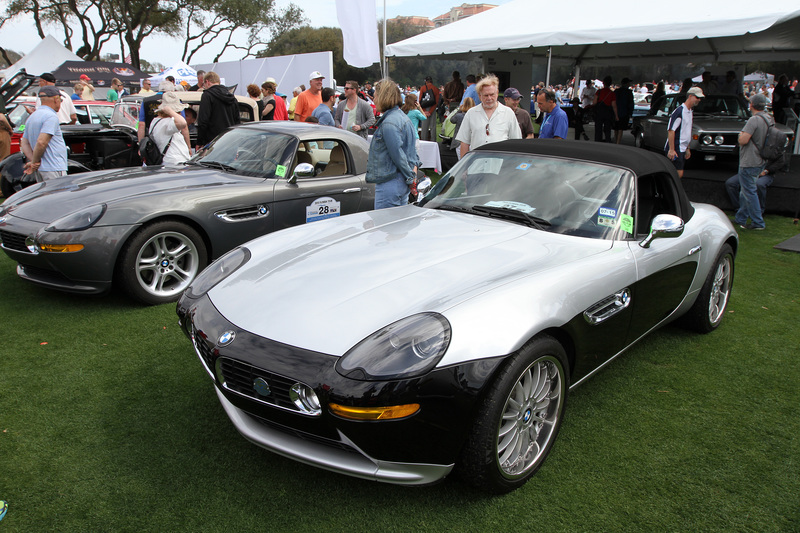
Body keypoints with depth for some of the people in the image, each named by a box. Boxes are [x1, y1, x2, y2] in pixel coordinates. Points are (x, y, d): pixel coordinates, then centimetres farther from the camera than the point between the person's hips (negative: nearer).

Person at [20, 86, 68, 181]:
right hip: (53, 169, -9)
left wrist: (33, 161, 3)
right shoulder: (51, 116, -11)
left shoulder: (32, 117, 19)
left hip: (41, 171, 9)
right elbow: (41, 142, -21)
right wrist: (34, 161, -9)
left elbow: (24, 143, 17)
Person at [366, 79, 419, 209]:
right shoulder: (403, 117, 14)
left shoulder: (388, 123, -18)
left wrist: (410, 177, -12)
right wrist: (414, 166, 8)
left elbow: (398, 155, -19)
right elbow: (413, 147, 17)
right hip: (402, 183, 10)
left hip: (389, 184, -10)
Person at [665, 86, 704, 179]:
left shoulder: (690, 112, 15)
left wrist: (687, 149, 21)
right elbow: (671, 130, -19)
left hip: (682, 149, 9)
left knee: (679, 174, 9)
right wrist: (671, 150, -23)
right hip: (675, 149, -9)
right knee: (678, 174, -12)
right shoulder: (679, 111, -14)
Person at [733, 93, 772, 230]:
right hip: (761, 162, 10)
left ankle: (757, 222, 0)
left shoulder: (754, 120, -20)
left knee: (750, 192, -3)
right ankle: (740, 219, 28)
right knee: (745, 191, 18)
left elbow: (743, 140, -25)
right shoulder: (770, 120, 9)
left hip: (749, 163, -10)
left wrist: (741, 134, -5)